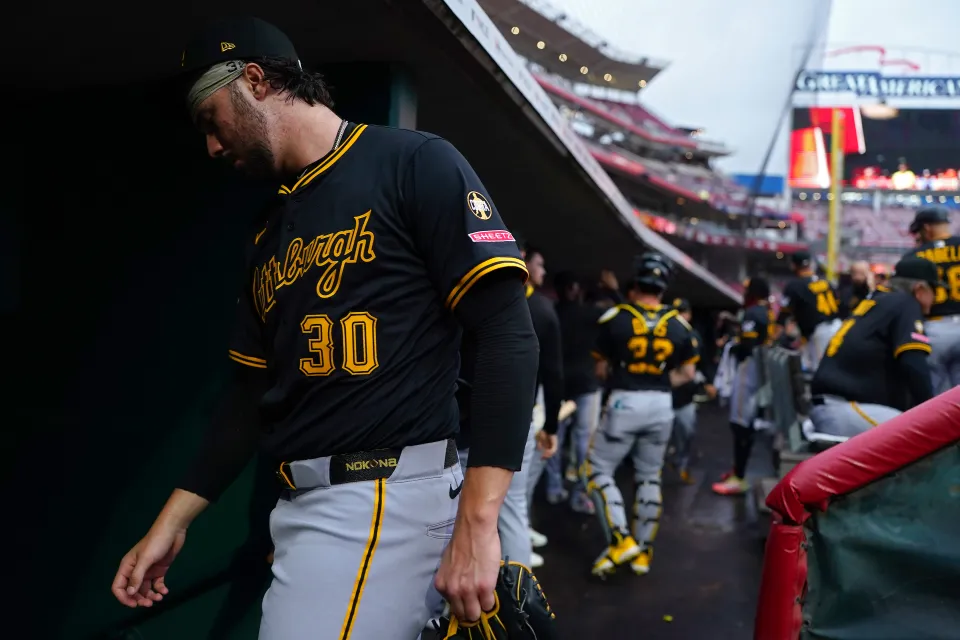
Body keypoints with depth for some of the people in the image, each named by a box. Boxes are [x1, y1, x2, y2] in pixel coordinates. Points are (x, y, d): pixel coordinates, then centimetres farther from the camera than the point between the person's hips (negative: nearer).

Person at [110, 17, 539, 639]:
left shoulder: (414, 163, -5)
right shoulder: (269, 235, 18)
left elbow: (509, 335, -13)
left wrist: (476, 522, -19)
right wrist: (172, 522, 17)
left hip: (386, 496, -7)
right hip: (298, 504, 7)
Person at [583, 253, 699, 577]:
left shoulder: (615, 318, -8)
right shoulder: (679, 325, 2)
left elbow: (601, 368, -1)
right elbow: (688, 372, 7)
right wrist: (657, 383, 13)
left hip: (624, 403, -4)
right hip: (662, 405, 4)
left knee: (597, 470, 10)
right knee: (649, 478, 16)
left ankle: (621, 540, 0)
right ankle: (643, 551, 22)